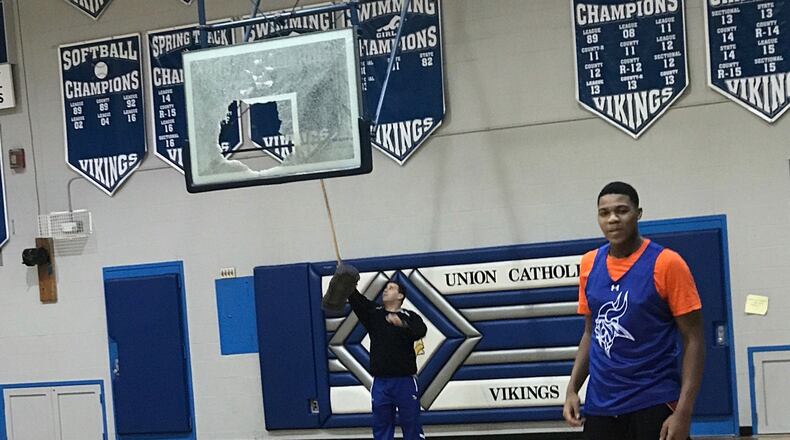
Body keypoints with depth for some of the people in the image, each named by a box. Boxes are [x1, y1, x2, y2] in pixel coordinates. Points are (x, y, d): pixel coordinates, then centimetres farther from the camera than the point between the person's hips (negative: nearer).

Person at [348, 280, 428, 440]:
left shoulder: (409, 316, 1)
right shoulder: (373, 312, 10)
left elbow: (420, 331, -20)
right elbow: (354, 297, -1)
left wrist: (402, 324, -38)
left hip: (405, 382, -3)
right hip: (380, 383, 3)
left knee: (412, 427, 2)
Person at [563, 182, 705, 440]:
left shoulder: (666, 264, -9)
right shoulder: (589, 264, 6)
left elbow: (693, 341, -9)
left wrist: (683, 412, -17)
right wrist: (572, 389, 5)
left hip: (654, 405, -5)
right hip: (599, 406, 5)